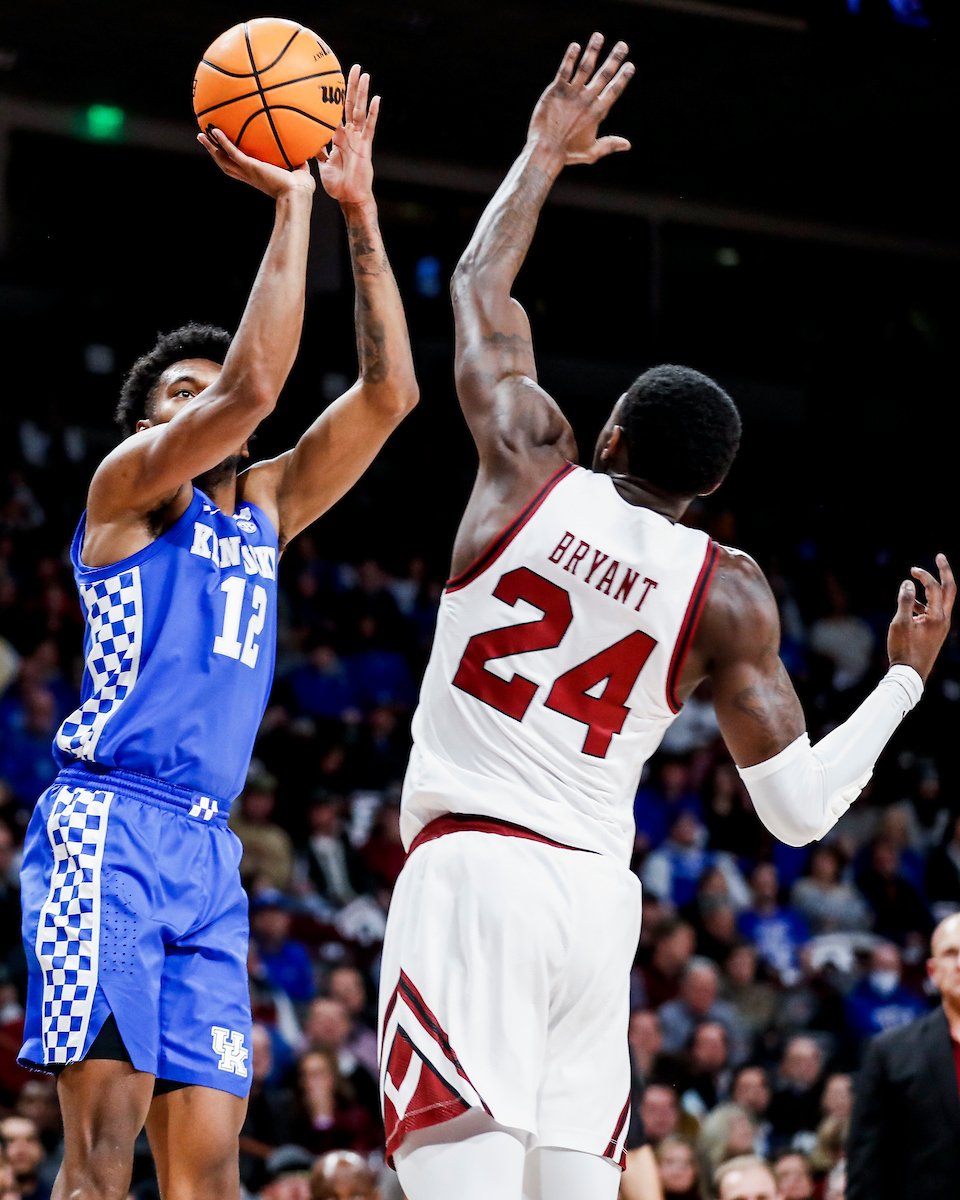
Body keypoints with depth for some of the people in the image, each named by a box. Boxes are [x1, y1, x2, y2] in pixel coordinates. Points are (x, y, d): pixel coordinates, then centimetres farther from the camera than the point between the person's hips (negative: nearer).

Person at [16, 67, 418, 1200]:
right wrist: (289, 202, -9)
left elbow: (387, 392, 16)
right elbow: (253, 385, -13)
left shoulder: (263, 505, 22)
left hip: (207, 852, 7)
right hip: (107, 824, -7)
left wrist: (358, 211, 11)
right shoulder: (127, 481, 4)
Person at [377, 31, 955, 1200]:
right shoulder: (727, 592, 2)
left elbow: (480, 289, 18)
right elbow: (800, 806, 2)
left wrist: (542, 153, 33)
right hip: (597, 893, 3)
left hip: (471, 868, -3)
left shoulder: (532, 468, 1)